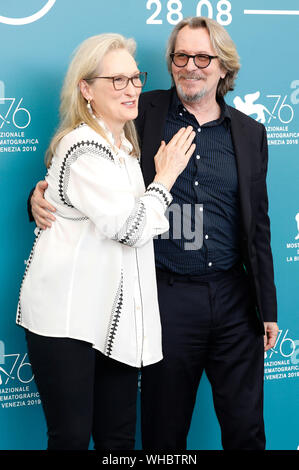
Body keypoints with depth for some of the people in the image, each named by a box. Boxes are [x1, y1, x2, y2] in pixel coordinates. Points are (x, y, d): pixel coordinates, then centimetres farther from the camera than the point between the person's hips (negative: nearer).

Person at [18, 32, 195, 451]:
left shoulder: (125, 147, 16)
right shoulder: (82, 148, -15)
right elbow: (130, 228, -18)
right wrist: (165, 177, -6)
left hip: (114, 317, 8)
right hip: (67, 317, -8)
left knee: (119, 437, 10)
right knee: (71, 437, -1)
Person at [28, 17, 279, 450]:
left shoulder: (250, 133, 8)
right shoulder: (145, 113, 1)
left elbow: (258, 227, 10)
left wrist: (268, 309, 10)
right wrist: (43, 194, -17)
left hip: (234, 298, 2)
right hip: (168, 296, -2)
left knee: (246, 429, 11)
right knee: (165, 430, 10)